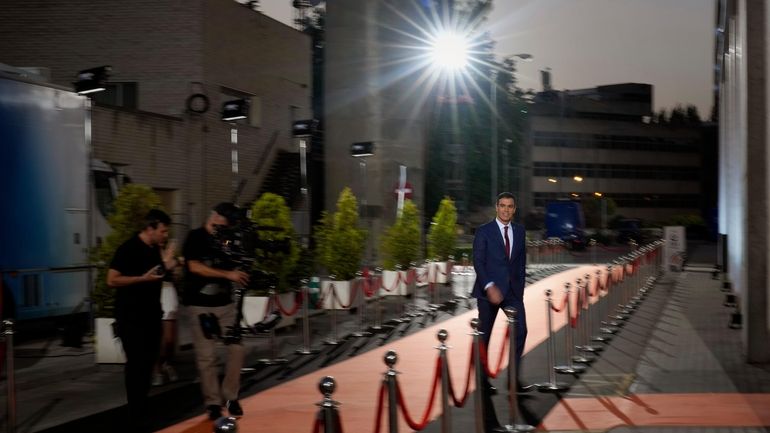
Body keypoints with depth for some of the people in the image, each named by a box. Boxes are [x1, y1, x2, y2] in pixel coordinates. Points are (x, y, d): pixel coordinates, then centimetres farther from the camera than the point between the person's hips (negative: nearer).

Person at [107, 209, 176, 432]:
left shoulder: (155, 249, 10)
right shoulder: (128, 249, -14)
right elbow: (112, 280, -18)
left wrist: (167, 262, 4)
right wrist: (144, 278, -23)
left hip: (151, 315, 7)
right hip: (131, 317, -7)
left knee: (148, 363, 11)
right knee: (136, 364, -7)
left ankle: (144, 409, 22)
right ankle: (136, 415, -1)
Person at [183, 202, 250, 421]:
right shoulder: (196, 237, -5)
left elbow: (234, 270, 7)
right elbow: (195, 267, -16)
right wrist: (227, 274, -21)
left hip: (225, 303, 4)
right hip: (200, 305, -4)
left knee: (236, 349, -2)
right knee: (206, 356, -1)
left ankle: (230, 397, 12)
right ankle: (213, 402, 8)